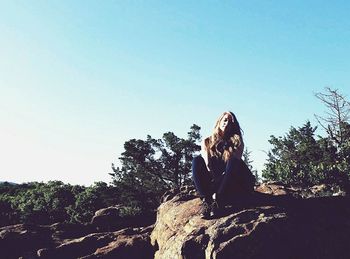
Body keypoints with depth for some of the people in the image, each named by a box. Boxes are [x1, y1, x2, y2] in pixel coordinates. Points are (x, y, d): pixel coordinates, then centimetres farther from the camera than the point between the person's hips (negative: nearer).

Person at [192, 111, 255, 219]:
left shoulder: (237, 142, 11)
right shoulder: (207, 141, 14)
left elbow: (234, 162, -7)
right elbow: (207, 165, -2)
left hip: (232, 185, -1)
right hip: (212, 182, 1)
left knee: (234, 162, -29)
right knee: (197, 160, -21)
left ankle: (217, 201, -41)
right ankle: (206, 200, -37)